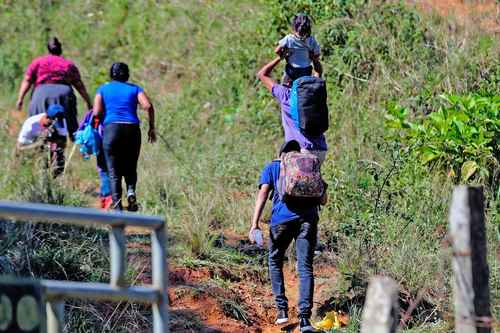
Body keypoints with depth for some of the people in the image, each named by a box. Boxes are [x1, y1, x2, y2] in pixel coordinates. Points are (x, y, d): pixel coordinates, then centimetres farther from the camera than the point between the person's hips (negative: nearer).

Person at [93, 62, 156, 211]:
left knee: (114, 172, 2)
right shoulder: (134, 88, 13)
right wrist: (151, 128, 4)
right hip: (132, 130, 1)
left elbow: (96, 113, 1)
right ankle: (131, 191, -13)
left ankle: (117, 205, -14)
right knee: (130, 168, 16)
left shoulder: (103, 89, 12)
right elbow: (148, 106, -3)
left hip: (111, 128, -1)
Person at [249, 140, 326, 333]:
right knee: (305, 268, -3)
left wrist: (255, 224, -6)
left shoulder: (272, 168, 19)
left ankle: (282, 309, 12)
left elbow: (263, 194, 2)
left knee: (275, 261, 21)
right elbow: (323, 200, 25)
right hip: (308, 217, 1)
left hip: (282, 218, -1)